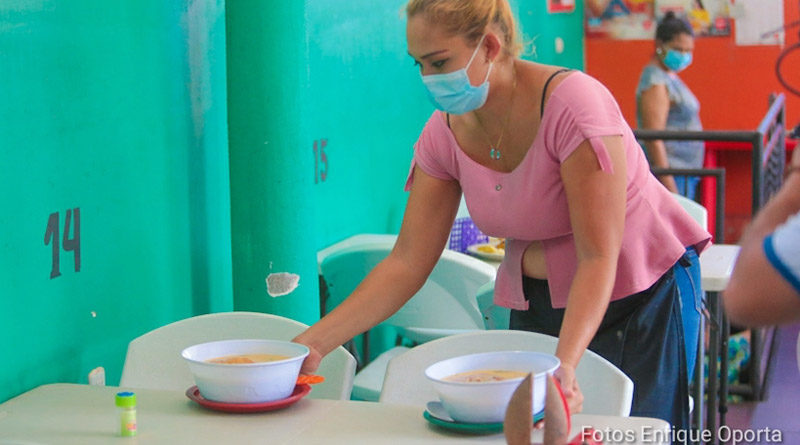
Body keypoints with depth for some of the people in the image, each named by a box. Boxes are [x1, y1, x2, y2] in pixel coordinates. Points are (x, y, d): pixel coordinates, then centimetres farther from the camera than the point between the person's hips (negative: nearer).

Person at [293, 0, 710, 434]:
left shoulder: (573, 103, -27)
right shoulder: (444, 133, -9)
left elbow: (598, 257, -28)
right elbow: (407, 263, -8)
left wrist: (564, 364, -42)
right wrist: (315, 341, -19)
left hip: (639, 296, -5)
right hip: (533, 303, 5)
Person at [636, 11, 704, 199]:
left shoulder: (670, 77, 18)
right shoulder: (655, 82, -13)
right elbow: (653, 138, -20)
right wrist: (669, 186, -23)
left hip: (685, 175, 10)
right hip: (670, 176, -10)